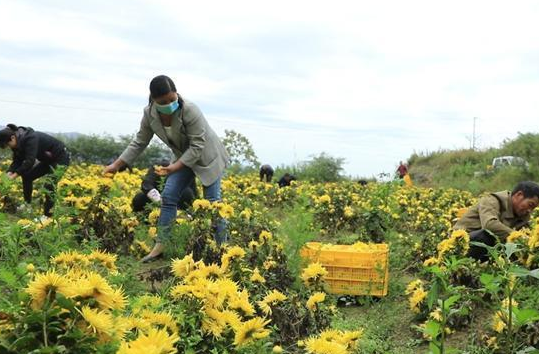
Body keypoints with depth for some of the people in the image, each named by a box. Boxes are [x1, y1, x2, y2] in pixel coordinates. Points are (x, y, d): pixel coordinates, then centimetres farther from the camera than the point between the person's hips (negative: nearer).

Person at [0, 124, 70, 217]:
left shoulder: (30, 139, -32)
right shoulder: (19, 143, -3)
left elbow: (30, 161, -37)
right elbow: (17, 160, 0)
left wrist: (15, 174, -35)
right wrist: (10, 172, -17)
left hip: (60, 158, -10)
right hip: (48, 160, 10)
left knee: (49, 186, -21)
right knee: (27, 176, 8)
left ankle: (47, 215, -15)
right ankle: (27, 205, 19)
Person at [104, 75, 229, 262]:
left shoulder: (189, 110, -33)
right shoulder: (150, 114, -16)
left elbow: (197, 146, -30)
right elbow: (139, 142, -3)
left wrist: (175, 167, -37)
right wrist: (116, 165, -5)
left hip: (207, 156, -5)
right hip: (184, 157, 5)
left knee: (212, 201, -6)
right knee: (168, 196, -3)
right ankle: (160, 245, 2)